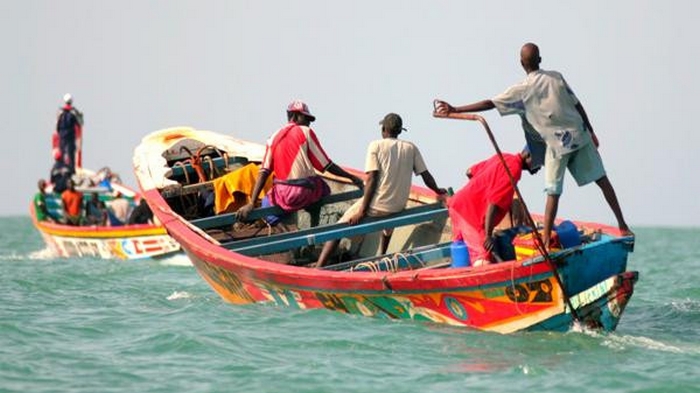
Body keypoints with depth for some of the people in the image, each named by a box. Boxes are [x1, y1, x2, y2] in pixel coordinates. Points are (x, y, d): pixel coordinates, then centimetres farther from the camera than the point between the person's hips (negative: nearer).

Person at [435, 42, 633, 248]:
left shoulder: (521, 90, -7)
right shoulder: (556, 77, 5)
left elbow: (489, 104, -10)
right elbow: (577, 105, 8)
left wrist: (454, 110, -8)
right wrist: (591, 131, 18)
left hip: (558, 144, -4)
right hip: (580, 135, 4)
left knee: (553, 192, 1)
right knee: (601, 179, 10)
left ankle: (546, 241, -3)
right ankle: (623, 226, 13)